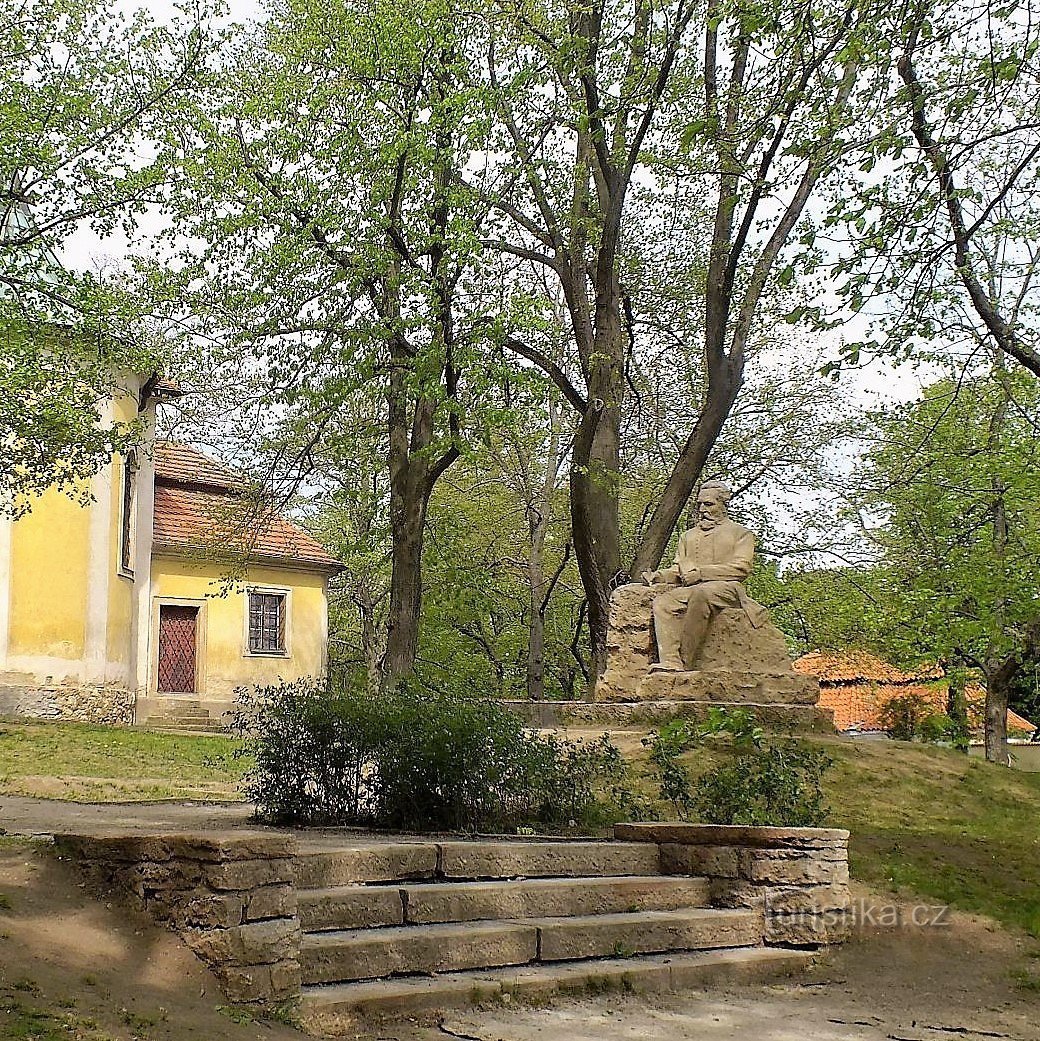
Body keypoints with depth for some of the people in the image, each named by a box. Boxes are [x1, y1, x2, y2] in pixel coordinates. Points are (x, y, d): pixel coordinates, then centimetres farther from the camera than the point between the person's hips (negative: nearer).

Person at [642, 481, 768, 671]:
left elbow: (741, 568, 0)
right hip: (691, 589, 5)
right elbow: (677, 569, 25)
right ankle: (671, 662, -42)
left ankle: (685, 663, -39)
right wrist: (658, 576, 1)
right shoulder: (688, 536, 32)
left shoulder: (740, 533, 16)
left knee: (702, 593, -40)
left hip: (726, 587, -5)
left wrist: (701, 573, -9)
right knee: (662, 601, -28)